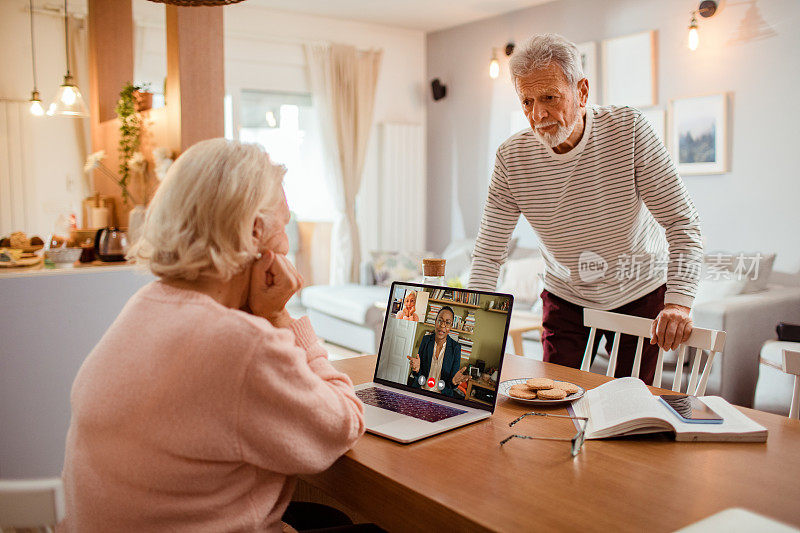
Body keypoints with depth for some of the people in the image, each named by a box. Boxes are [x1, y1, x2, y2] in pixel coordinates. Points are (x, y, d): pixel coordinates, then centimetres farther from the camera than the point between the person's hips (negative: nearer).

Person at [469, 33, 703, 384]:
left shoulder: (629, 131, -19)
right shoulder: (511, 158, -15)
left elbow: (682, 223, -18)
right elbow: (488, 253, -11)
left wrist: (678, 302, -30)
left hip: (640, 295, -1)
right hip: (565, 300, 1)